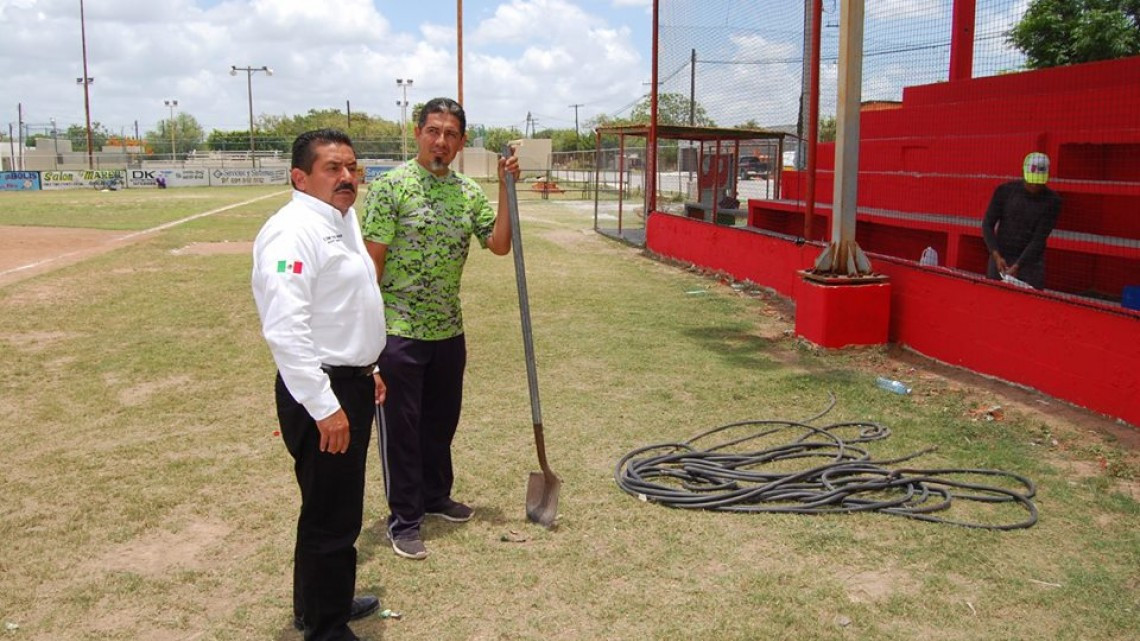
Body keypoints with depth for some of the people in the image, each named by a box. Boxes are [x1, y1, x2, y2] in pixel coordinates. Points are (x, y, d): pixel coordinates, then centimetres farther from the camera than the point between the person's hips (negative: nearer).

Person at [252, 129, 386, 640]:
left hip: (352, 386, 10)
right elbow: (285, 329, -28)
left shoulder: (342, 222, 13)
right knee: (330, 517, 1)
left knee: (339, 507, 22)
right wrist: (325, 407, -28)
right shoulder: (293, 231, -19)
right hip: (321, 392, -10)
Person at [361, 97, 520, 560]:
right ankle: (404, 520, 16)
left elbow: (500, 245, 2)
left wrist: (506, 188, -6)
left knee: (442, 420, 19)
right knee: (401, 427, 3)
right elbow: (372, 260, -11)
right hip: (399, 331, -6)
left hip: (448, 330, 6)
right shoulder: (390, 186, -10)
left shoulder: (469, 192, 8)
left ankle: (436, 496, 38)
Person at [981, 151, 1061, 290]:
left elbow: (1039, 238, -10)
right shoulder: (1005, 190, -1)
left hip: (1031, 261, -1)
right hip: (1000, 258, 2)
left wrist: (1017, 266, -18)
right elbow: (987, 224, 0)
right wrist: (996, 255, -13)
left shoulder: (1052, 201, -5)